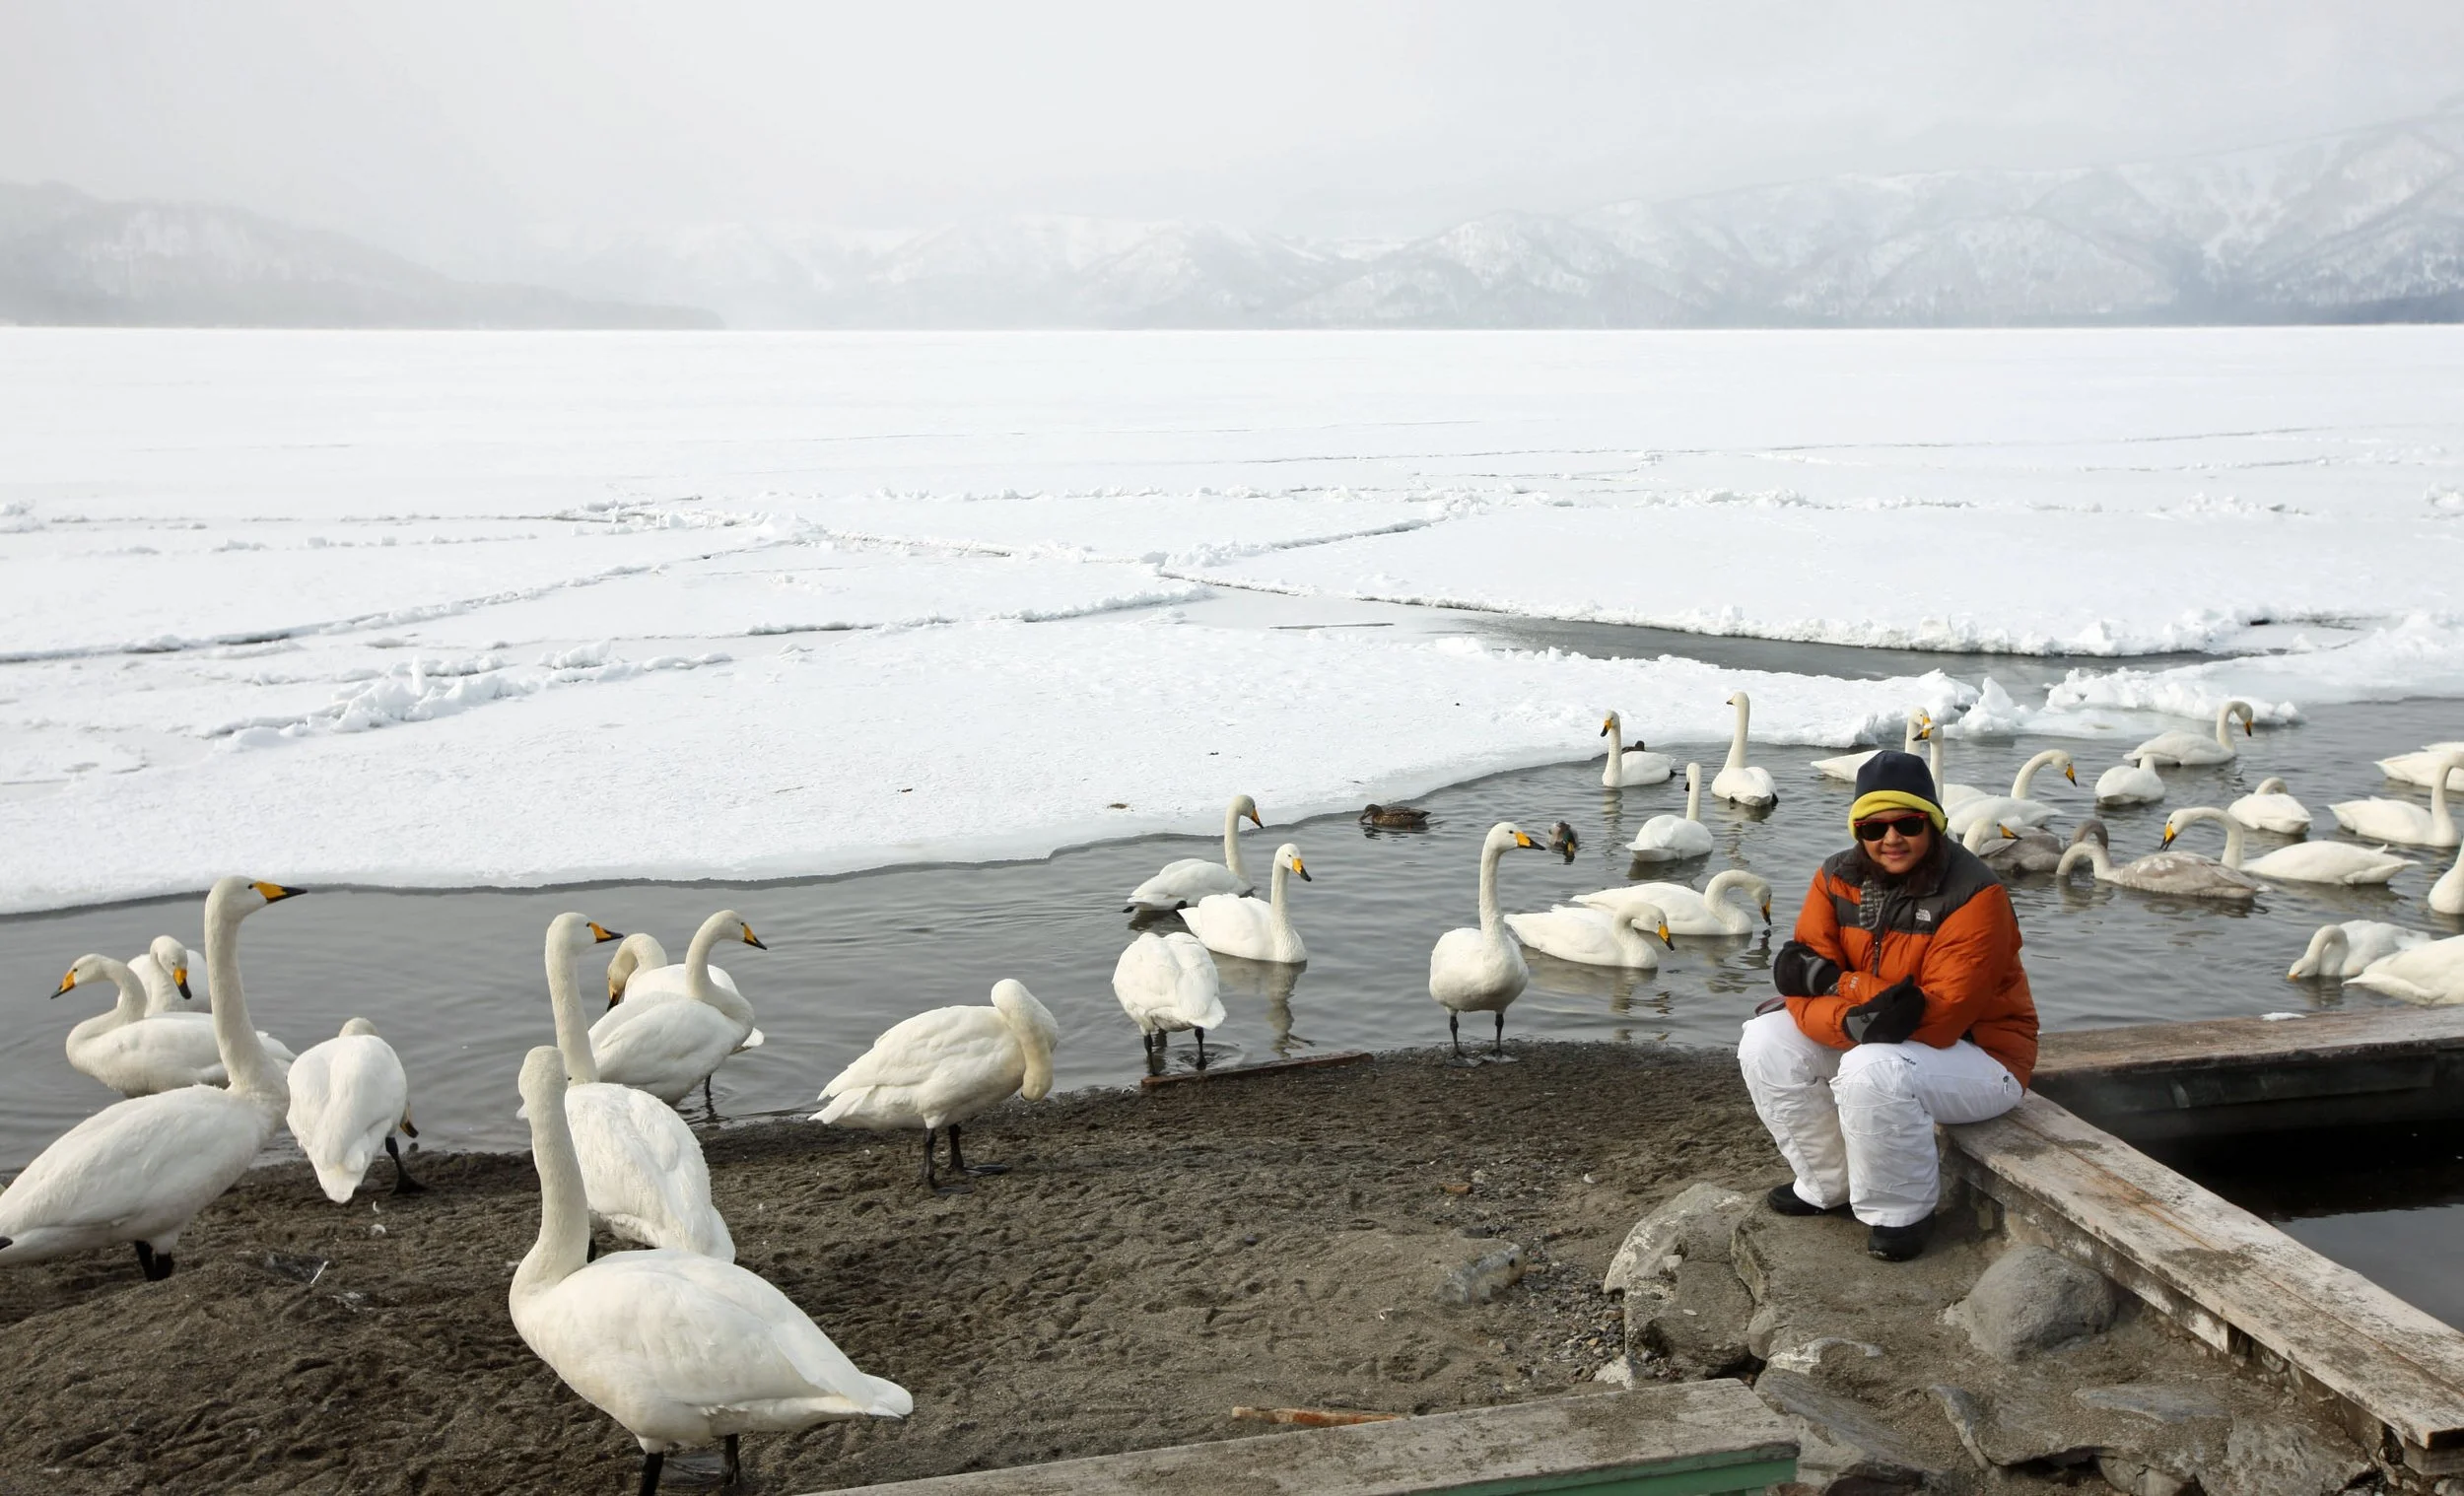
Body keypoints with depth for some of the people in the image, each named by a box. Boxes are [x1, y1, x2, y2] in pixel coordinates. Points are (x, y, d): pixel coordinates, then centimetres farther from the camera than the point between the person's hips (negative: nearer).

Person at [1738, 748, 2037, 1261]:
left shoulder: (1973, 894, -22)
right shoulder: (1838, 880, -4)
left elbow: (1940, 1016, -28)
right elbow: (1804, 981, -12)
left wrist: (1832, 980, -29)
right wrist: (1854, 1019, -35)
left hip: (1978, 1053, -7)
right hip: (1863, 1043, 7)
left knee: (1874, 1071, -35)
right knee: (1766, 1043, -10)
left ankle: (1901, 1212, -10)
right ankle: (1828, 1186, 8)